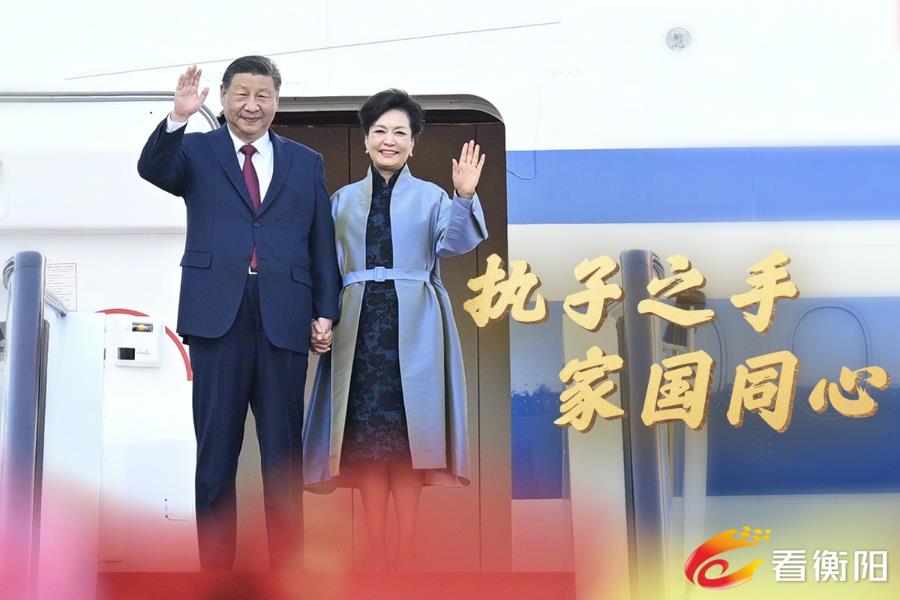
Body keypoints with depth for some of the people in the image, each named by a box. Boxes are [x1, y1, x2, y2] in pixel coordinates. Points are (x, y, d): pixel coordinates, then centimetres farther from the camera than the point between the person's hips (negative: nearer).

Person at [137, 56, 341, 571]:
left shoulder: (306, 161, 13)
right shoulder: (196, 152, 8)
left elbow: (322, 242, 11)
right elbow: (152, 169, -13)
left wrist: (326, 311, 4)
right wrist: (177, 119, -29)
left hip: (284, 320, 1)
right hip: (218, 317, -1)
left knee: (284, 453, 8)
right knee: (216, 454, 5)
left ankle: (287, 562, 16)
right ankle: (216, 562, 14)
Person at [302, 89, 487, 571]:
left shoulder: (431, 196, 7)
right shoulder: (344, 200, 14)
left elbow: (455, 244, -11)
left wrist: (465, 197, -27)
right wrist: (320, 320, -1)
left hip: (411, 327, -2)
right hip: (359, 326, 2)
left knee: (406, 427, -3)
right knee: (365, 430, 1)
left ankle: (406, 548, 1)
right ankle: (374, 547, 8)